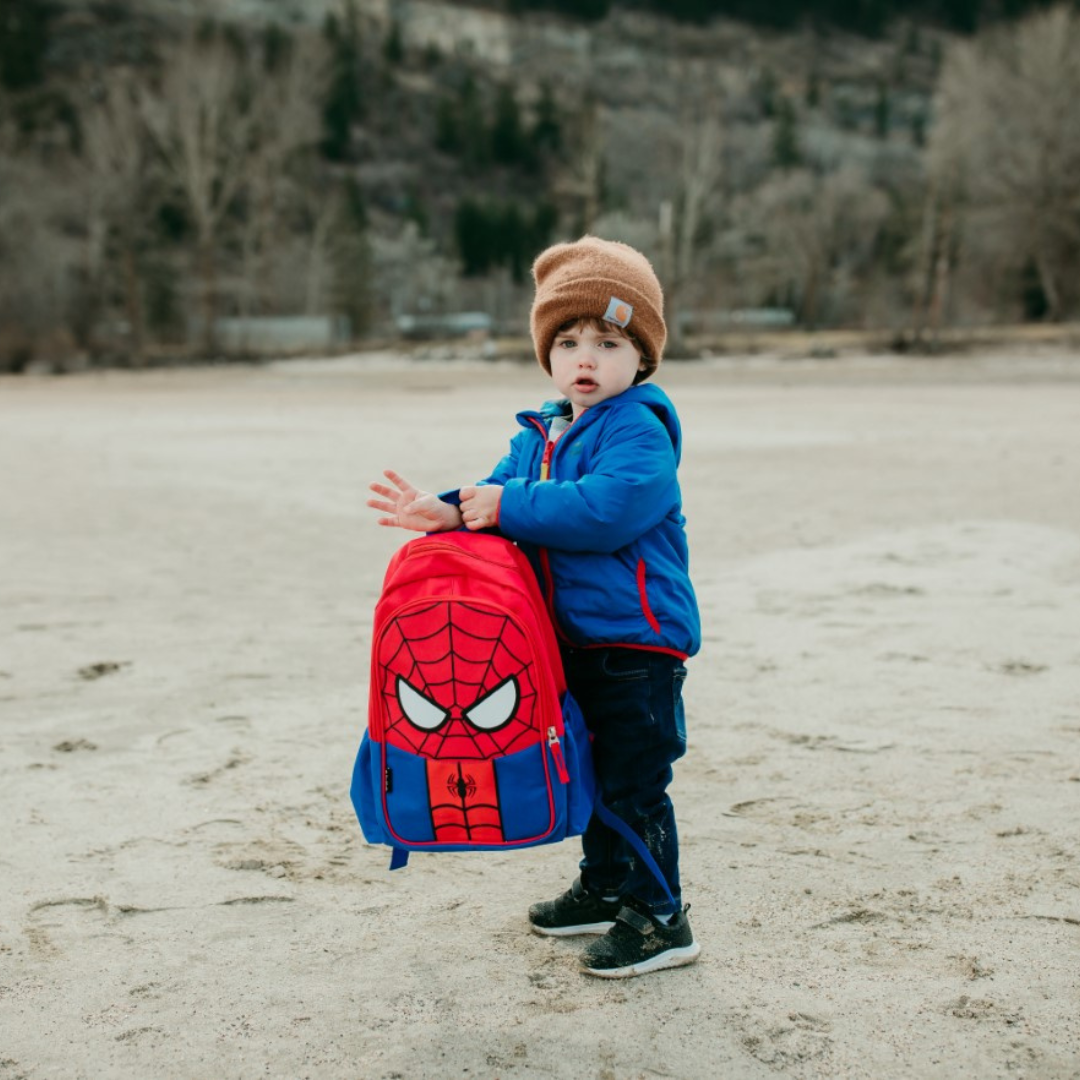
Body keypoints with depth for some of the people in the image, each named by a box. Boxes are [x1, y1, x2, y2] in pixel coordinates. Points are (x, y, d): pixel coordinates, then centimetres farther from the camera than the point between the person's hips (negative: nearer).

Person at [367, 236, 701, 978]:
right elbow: (502, 496, 13)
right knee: (592, 773, 21)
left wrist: (508, 507, -24)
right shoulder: (539, 435, 12)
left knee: (636, 784, -3)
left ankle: (660, 921, 9)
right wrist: (448, 513, -8)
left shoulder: (639, 430, -16)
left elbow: (607, 508, -30)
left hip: (638, 643, -9)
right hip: (576, 640, 9)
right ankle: (605, 887, 38)